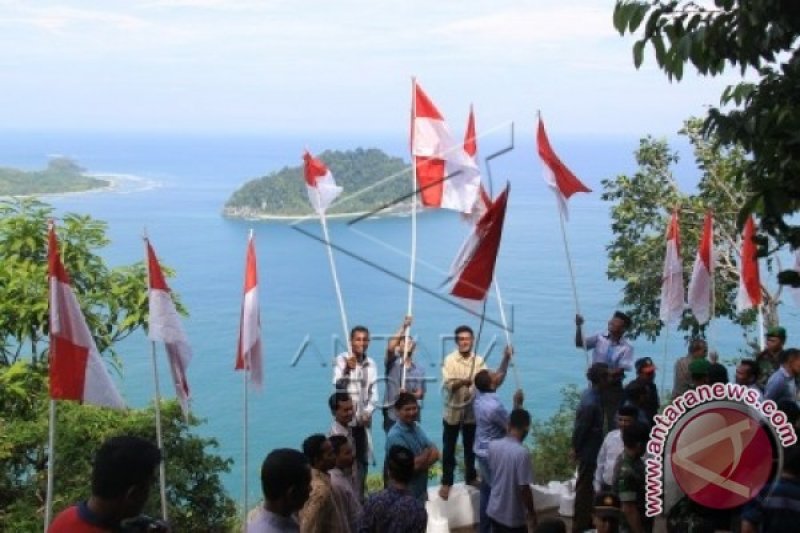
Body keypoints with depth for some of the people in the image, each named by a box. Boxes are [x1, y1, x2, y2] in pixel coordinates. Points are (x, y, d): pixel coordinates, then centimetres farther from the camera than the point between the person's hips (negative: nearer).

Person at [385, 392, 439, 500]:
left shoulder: (416, 428, 5)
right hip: (405, 494, -8)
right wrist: (427, 455, -7)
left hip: (422, 490, 8)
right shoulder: (395, 436, -21)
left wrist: (420, 462, -18)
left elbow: (435, 454, 1)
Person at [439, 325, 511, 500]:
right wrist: (462, 381, -43)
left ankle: (471, 478, 35)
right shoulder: (450, 359, -11)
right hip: (452, 411, -3)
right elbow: (448, 383, -23)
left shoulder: (478, 361, -1)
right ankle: (446, 482, 19)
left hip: (471, 412, 3)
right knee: (449, 449, 7)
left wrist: (505, 360, -16)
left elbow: (494, 381, -6)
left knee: (470, 448, 17)